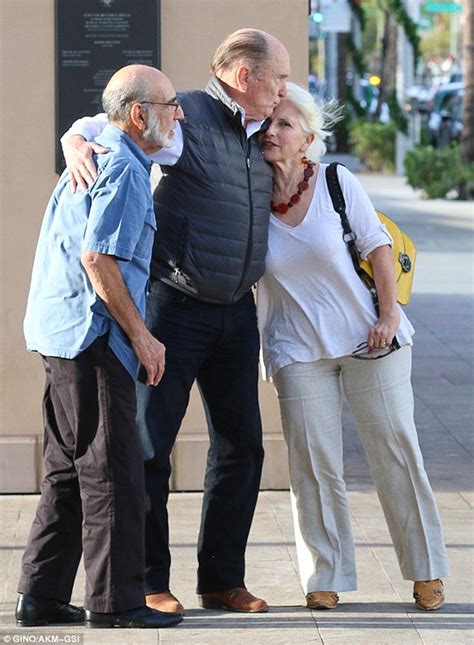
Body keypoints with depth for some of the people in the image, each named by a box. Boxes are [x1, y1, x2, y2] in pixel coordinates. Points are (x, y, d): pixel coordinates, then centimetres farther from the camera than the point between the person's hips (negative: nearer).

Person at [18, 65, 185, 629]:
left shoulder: (94, 156, 20)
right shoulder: (124, 169, -12)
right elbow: (98, 258, -20)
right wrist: (140, 334, -15)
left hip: (59, 331, 10)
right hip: (91, 335, -10)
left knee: (69, 471, 12)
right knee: (112, 471, -6)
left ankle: (41, 596, 14)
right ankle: (114, 600, -3)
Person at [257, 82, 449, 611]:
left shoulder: (336, 183, -8)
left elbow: (377, 246, -2)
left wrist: (389, 314, -7)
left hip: (368, 337, -1)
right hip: (298, 350, 1)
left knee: (395, 450, 3)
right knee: (313, 463, -2)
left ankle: (426, 571, 16)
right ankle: (325, 577, 12)